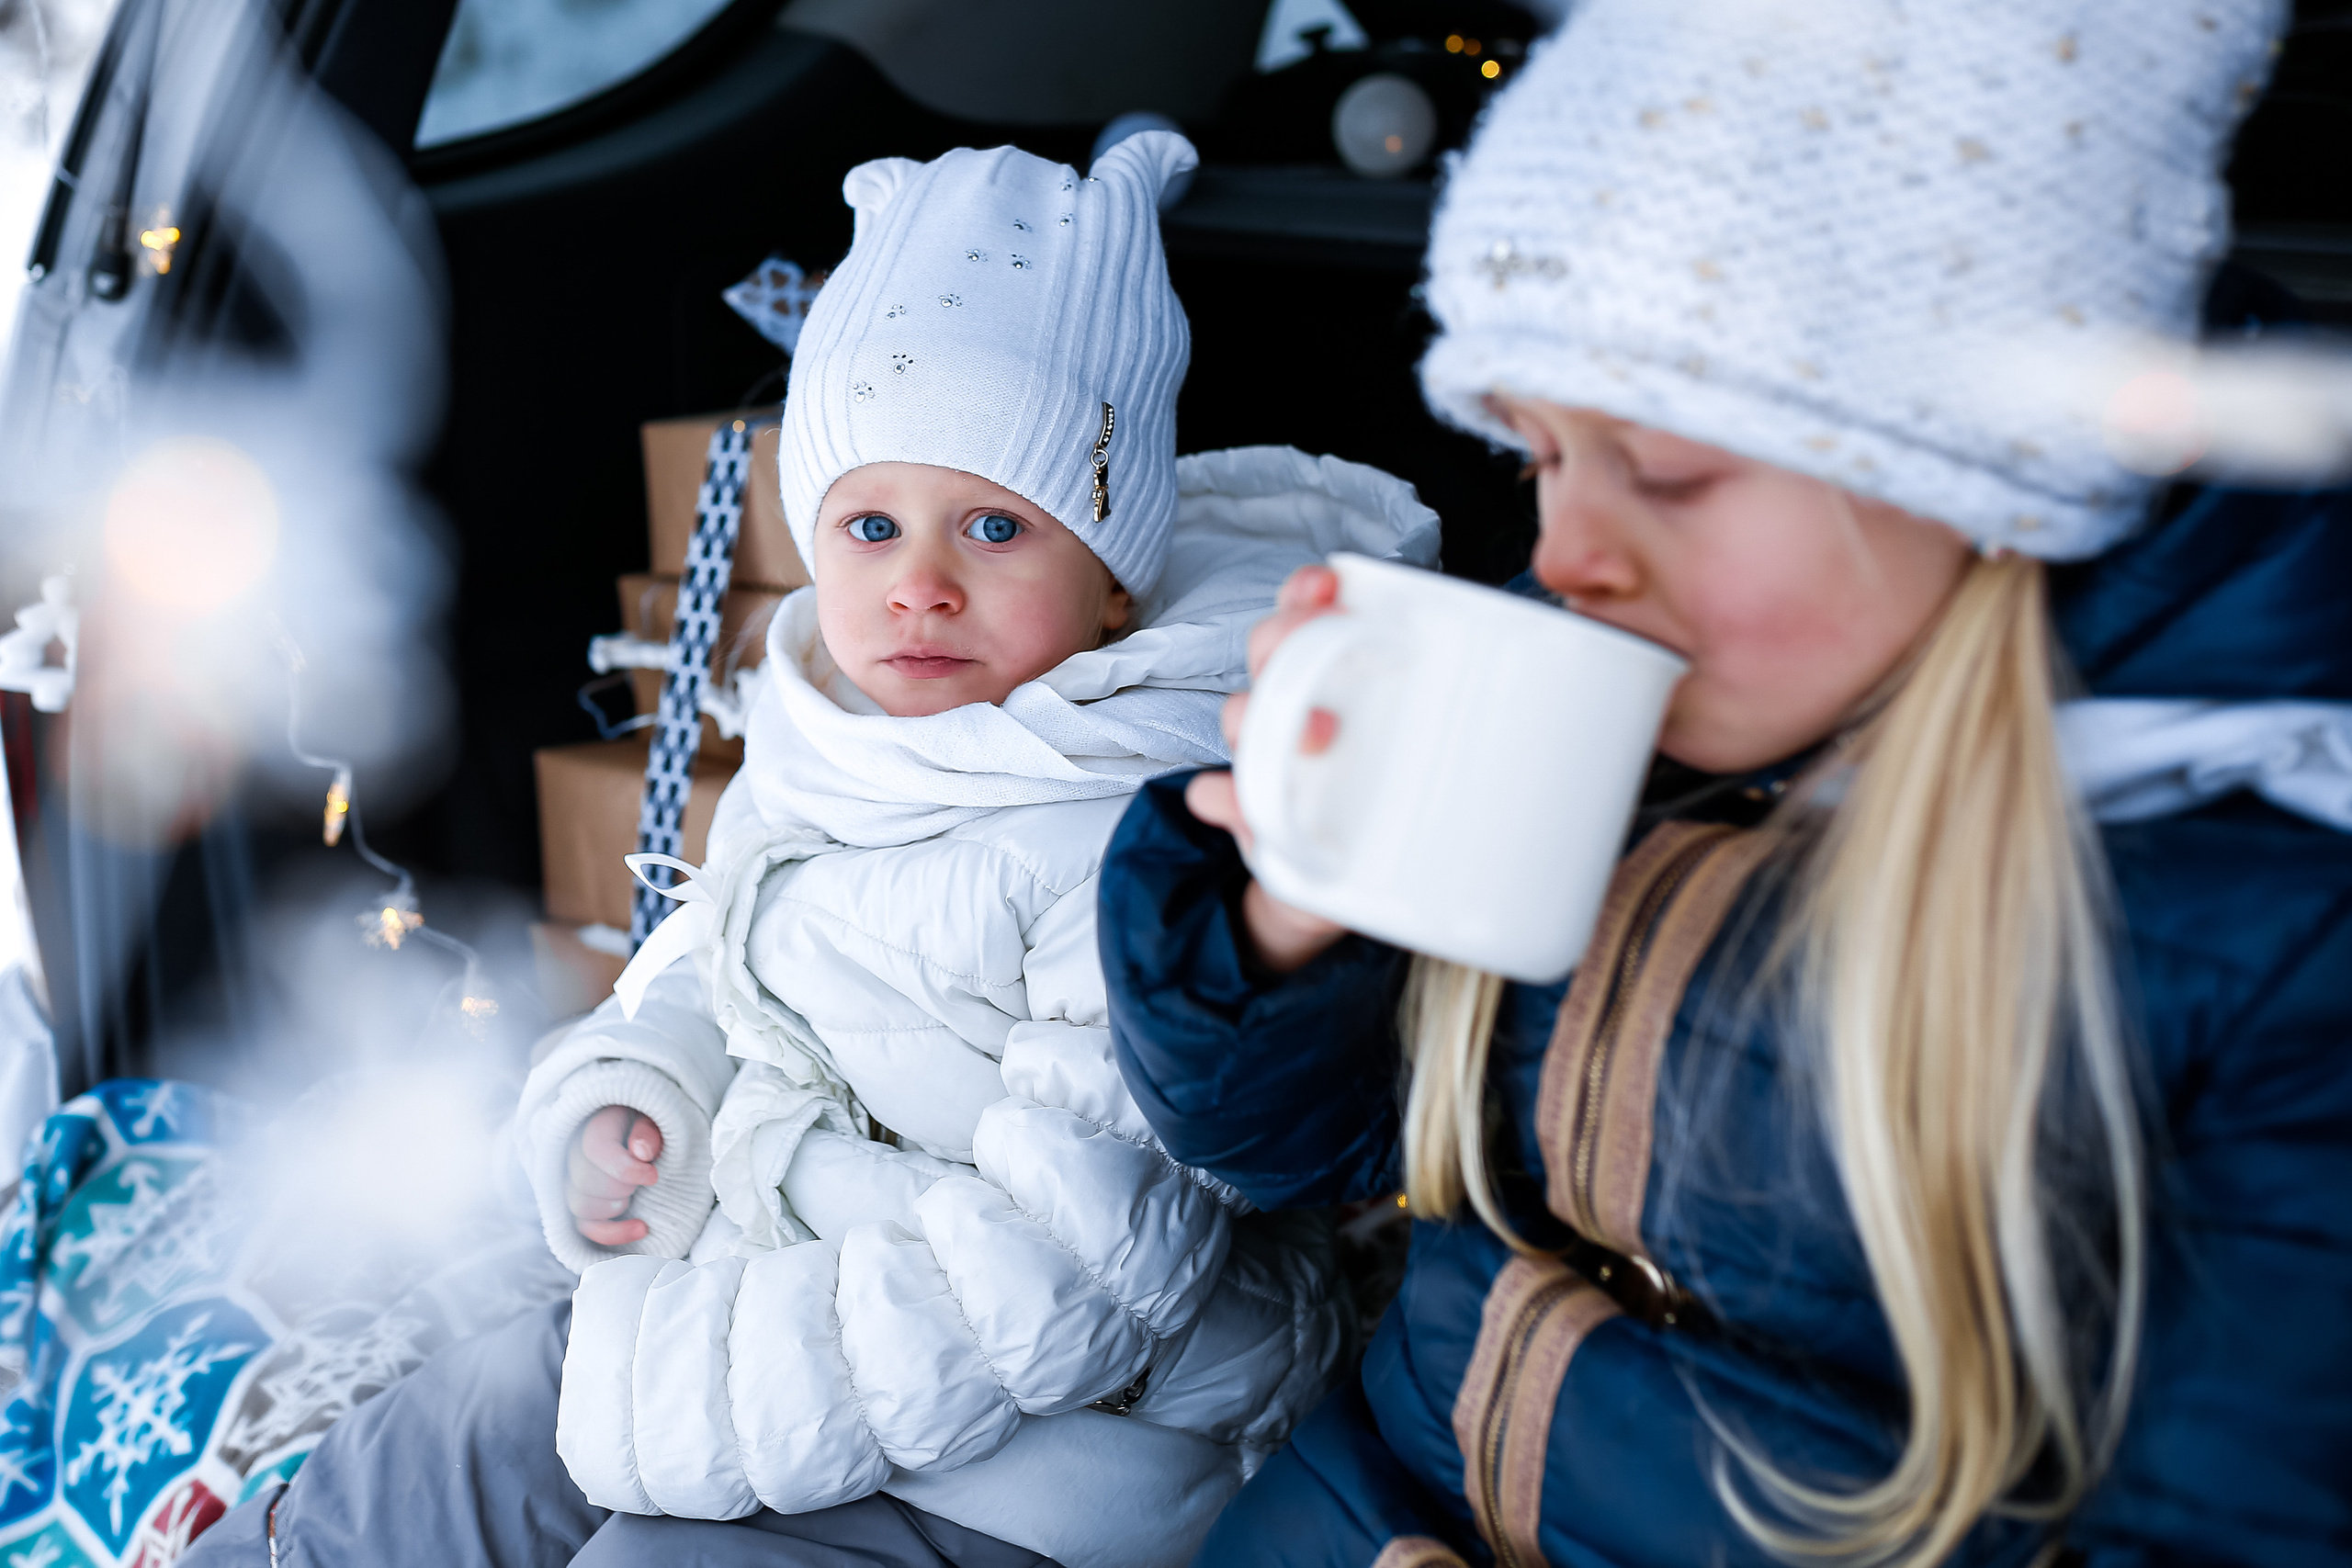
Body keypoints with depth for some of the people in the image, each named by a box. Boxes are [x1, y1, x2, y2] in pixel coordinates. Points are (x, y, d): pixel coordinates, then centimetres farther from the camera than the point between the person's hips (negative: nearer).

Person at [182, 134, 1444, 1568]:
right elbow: (707, 963, 20)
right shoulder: (826, 749, 0)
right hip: (744, 1286, 8)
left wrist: (679, 1392, -23)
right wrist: (617, 1100, -2)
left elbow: (1062, 1271, -28)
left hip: (1031, 1440, -7)